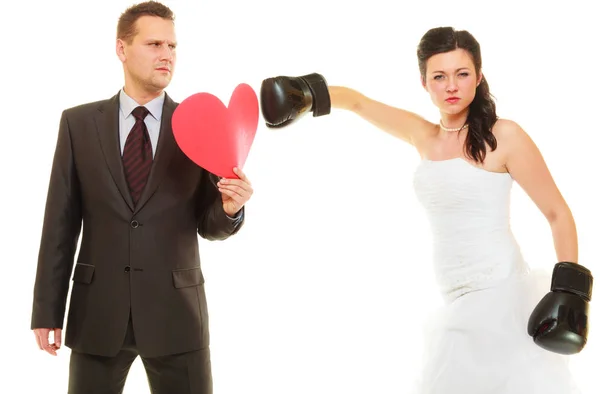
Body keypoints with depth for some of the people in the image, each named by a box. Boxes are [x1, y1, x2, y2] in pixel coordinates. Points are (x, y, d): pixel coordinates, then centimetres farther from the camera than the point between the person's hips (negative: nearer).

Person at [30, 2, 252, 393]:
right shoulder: (79, 123, 3)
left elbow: (210, 226, 4)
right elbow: (60, 222, 3)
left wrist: (230, 209, -19)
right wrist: (47, 311, 0)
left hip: (177, 311, 0)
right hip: (98, 312, 1)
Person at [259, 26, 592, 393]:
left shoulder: (504, 136, -5)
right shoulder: (424, 136, 11)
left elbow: (559, 214, -2)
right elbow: (357, 101, 20)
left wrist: (570, 291, -11)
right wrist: (305, 94, 3)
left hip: (503, 298, -6)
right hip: (461, 307, 6)